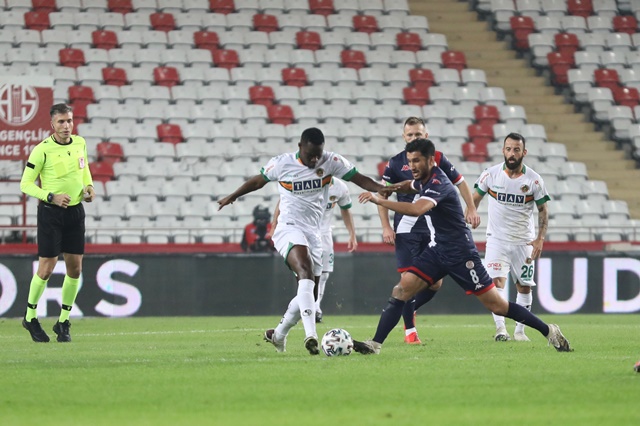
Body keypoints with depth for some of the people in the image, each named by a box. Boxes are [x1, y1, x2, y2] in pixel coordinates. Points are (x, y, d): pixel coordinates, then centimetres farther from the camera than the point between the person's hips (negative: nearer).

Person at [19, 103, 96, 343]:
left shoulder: (80, 143, 3)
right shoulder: (42, 150, -14)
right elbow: (26, 184, -10)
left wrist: (88, 186, 5)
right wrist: (51, 196, -21)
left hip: (75, 211, 5)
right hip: (50, 213, -5)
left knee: (75, 269, 4)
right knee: (47, 269, -4)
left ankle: (63, 322, 16)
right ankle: (30, 317, 16)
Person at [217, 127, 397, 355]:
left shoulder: (331, 162, -1)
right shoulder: (281, 163, -4)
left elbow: (358, 178, -8)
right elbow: (258, 181, 12)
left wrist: (379, 188, -28)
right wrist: (232, 197, 26)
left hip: (313, 233, 5)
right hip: (289, 228, -5)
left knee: (309, 293, 10)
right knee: (306, 271, -32)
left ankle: (278, 334, 34)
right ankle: (311, 334, -45)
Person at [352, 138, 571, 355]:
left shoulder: (439, 184, -23)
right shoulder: (424, 179, 5)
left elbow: (417, 209, -42)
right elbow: (411, 186, 32)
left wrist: (380, 201, -42)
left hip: (460, 255, -8)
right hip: (436, 251, 8)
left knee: (497, 305, -4)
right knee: (400, 291, -8)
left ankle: (549, 331, 10)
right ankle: (375, 344, -11)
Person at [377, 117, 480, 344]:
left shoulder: (438, 159, 2)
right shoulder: (396, 163, -2)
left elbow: (460, 183, 12)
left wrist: (471, 209, 1)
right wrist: (386, 227, -6)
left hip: (434, 229, 2)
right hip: (407, 229, -2)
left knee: (436, 283, 2)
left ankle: (408, 310, 29)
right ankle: (409, 330, 2)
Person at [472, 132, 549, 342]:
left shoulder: (534, 180, -7)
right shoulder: (491, 174, -7)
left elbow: (543, 211, 2)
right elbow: (475, 199, 5)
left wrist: (540, 238, -10)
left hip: (523, 242, 1)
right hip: (497, 239, -1)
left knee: (524, 287, 6)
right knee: (496, 281, -18)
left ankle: (520, 330, 20)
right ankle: (500, 328, -23)